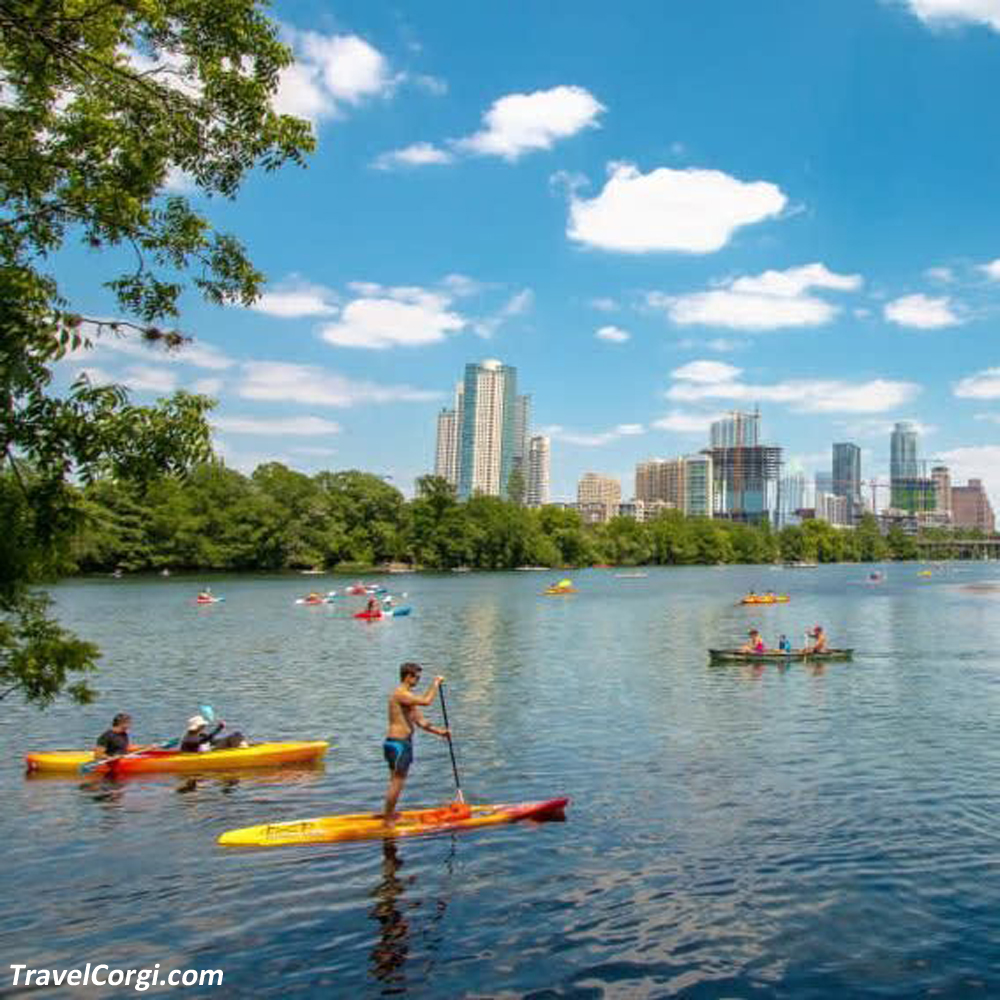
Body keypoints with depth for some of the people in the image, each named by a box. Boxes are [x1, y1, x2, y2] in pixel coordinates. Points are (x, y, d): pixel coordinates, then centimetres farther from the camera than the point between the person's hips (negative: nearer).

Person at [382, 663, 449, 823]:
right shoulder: (400, 694, -17)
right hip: (397, 744, -10)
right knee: (396, 783, -5)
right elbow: (427, 701, -28)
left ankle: (390, 815, 26)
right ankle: (388, 820, 3)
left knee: (397, 783, 17)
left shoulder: (408, 697, 15)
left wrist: (439, 731, 6)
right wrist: (436, 683, -13)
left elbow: (420, 721, 15)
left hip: (404, 743, 10)